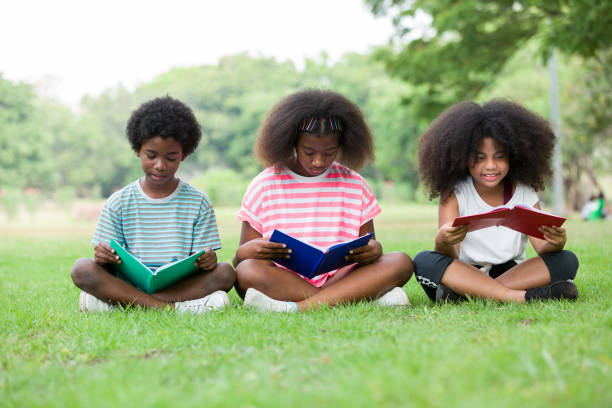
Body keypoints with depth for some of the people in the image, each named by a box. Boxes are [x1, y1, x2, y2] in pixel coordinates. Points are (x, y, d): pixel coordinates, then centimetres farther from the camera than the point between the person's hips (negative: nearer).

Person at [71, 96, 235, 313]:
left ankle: (119, 303, -28)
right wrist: (103, 258, -20)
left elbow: (203, 268, 4)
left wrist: (207, 261, -21)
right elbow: (108, 270, 5)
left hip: (182, 285, 0)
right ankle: (173, 307, -35)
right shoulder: (118, 203, 8)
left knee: (225, 272, -27)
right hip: (128, 283, 0)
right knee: (81, 269, -24)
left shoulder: (198, 203, 8)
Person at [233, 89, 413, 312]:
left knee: (401, 262, -23)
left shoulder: (354, 184, 12)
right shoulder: (265, 185, 6)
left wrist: (373, 249, -13)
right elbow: (239, 259, 6)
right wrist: (249, 250, -21)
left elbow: (369, 241, 13)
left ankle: (296, 308, -36)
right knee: (247, 272, -34)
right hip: (282, 282, -2)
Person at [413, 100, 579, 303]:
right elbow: (450, 257, -16)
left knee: (567, 260, -20)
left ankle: (461, 293, -32)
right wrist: (443, 241, -41)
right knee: (424, 261, -29)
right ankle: (522, 297, -38)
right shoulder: (454, 193, -6)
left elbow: (542, 248, -6)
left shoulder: (524, 193, 1)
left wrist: (555, 242, -31)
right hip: (463, 275, -2)